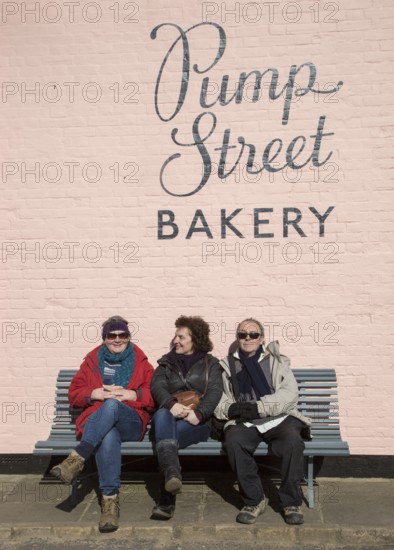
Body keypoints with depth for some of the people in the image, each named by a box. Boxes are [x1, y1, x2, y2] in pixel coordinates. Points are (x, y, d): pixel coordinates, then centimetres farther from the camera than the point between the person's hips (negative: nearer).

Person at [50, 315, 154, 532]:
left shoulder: (141, 362, 15)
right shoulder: (92, 361, 17)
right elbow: (74, 394, 12)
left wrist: (131, 394, -11)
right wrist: (95, 393, -8)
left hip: (131, 423, 0)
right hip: (96, 424, 1)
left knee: (111, 405, -37)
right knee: (108, 437, -39)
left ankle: (77, 458, -43)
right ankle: (110, 499, -39)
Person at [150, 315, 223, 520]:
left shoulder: (210, 363, 19)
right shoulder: (166, 362, 24)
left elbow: (215, 392, 1)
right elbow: (157, 386, 4)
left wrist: (198, 413, -20)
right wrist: (171, 404, -20)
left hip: (197, 421, -1)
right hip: (170, 414, 2)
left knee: (169, 433, -36)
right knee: (162, 415, -38)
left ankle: (166, 501, -40)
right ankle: (172, 474, -58)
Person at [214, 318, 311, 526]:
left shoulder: (277, 362, 16)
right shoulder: (227, 366, 19)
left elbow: (290, 394, 1)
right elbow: (216, 401, 11)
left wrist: (259, 407, -13)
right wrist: (230, 409, -13)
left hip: (279, 419, 0)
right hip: (244, 423, 1)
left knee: (293, 441, -32)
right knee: (233, 441, -32)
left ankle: (291, 502, -12)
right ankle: (254, 500, -14)